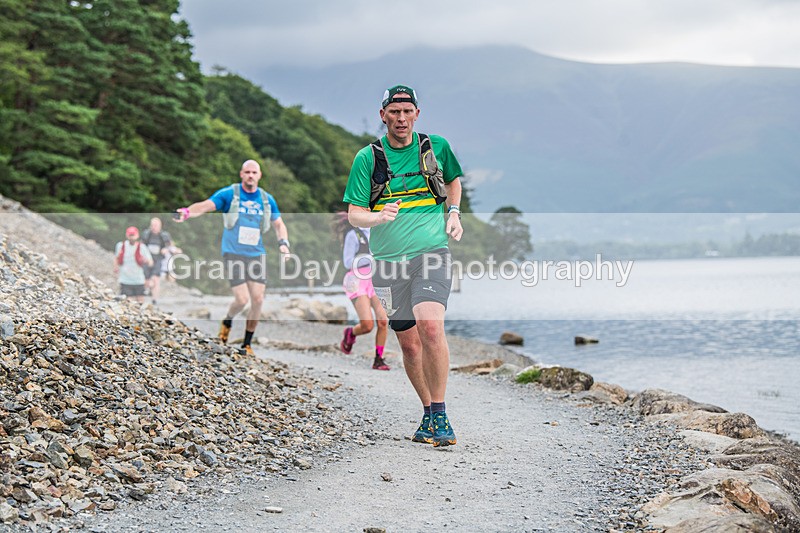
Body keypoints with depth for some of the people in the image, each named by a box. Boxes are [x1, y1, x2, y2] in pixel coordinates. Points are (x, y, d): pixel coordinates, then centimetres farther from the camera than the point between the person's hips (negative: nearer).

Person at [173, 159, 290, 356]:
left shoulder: (267, 199, 8)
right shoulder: (229, 194, -4)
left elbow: (279, 224, 19)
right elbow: (206, 205, -16)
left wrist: (283, 243, 1)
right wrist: (187, 212, -36)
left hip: (257, 255, 4)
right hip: (234, 254, -4)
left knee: (258, 300, -3)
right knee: (242, 299, -12)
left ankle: (247, 343, 13)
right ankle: (227, 322, 22)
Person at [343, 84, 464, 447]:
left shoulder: (436, 146, 6)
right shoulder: (368, 158, 2)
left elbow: (453, 180, 27)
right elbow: (354, 215, 0)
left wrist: (453, 212, 9)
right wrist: (380, 216, -21)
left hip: (431, 253, -1)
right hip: (389, 260, 1)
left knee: (430, 326, -24)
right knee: (409, 343, 6)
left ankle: (440, 414, -14)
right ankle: (428, 414, 24)